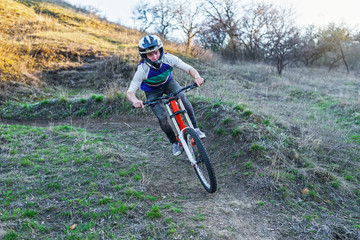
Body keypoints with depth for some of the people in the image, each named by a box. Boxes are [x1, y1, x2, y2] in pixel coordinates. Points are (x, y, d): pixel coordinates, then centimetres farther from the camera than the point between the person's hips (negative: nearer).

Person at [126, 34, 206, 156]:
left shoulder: (168, 58, -30)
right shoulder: (142, 70, -35)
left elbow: (189, 68, -26)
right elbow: (130, 92, -34)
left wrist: (197, 77, -49)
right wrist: (135, 100, -57)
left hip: (168, 82, 2)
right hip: (152, 91, -1)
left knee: (182, 97, -27)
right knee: (162, 118, -12)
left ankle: (195, 128, -9)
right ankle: (175, 143, 12)